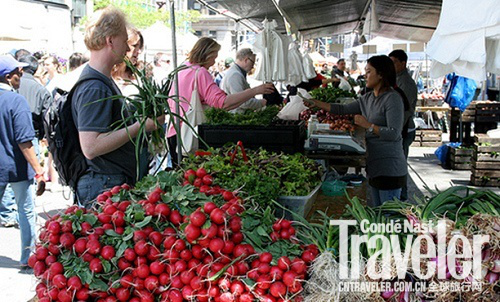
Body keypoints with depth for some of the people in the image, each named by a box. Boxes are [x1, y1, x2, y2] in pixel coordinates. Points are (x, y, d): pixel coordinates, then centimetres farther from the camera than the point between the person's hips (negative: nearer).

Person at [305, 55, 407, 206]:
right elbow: (343, 109, 16)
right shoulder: (367, 98, 12)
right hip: (374, 165, 9)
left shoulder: (392, 98, -13)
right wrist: (316, 103, 11)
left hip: (389, 168, -9)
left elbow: (393, 133, -19)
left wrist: (368, 125, -16)